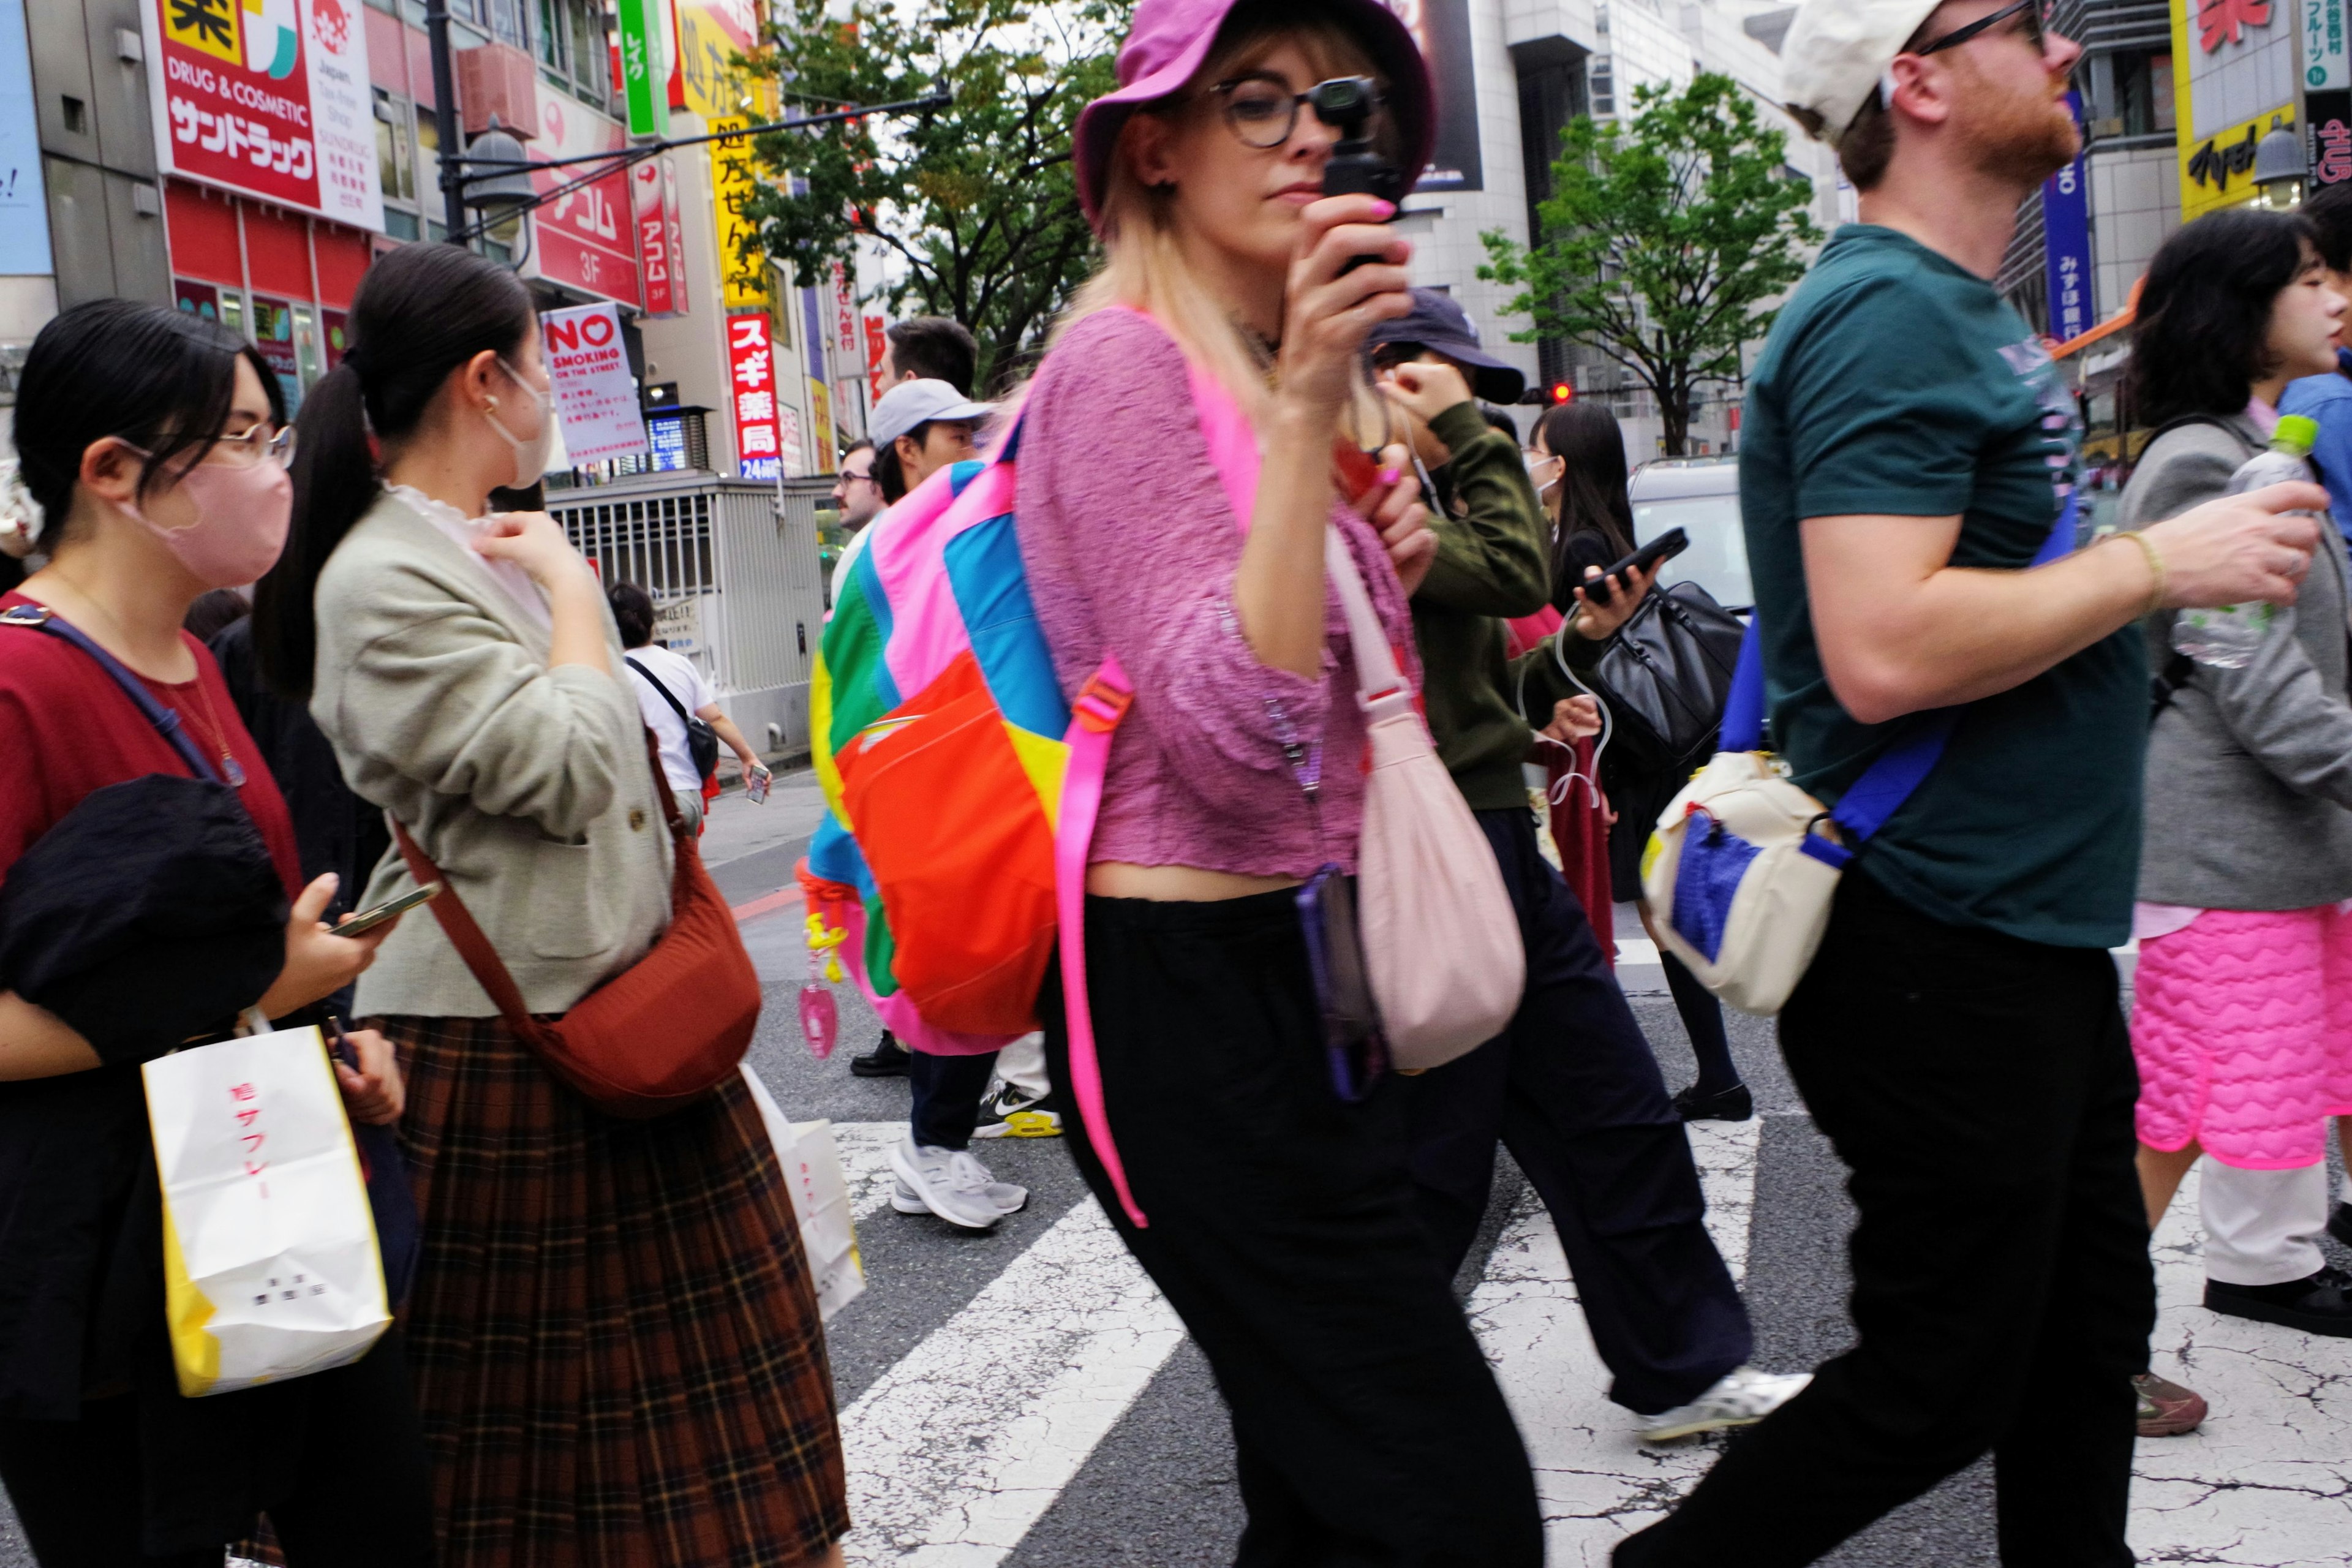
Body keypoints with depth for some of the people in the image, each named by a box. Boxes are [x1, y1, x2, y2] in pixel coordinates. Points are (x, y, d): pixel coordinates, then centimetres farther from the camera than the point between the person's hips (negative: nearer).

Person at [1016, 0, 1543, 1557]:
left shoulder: (1264, 370, 16)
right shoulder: (1126, 361, -12)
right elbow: (1238, 750, -24)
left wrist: (1383, 571, 6)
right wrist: (1306, 410, -27)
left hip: (1292, 975, 10)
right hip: (1197, 999, -9)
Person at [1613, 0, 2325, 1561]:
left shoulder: (1964, 309, 14)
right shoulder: (1888, 314, -18)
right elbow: (1884, 653, -29)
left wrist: (2184, 546, 9)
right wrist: (2161, 563, -19)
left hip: (2031, 934, 10)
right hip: (1943, 955, -10)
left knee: (2088, 1334, 20)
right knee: (1937, 1389, 3)